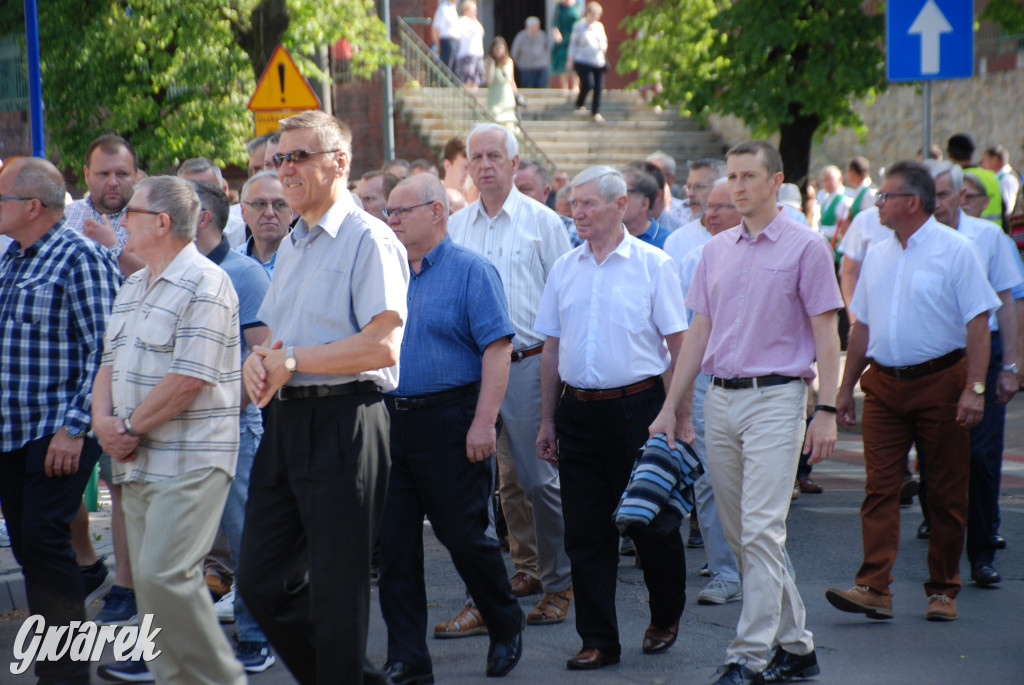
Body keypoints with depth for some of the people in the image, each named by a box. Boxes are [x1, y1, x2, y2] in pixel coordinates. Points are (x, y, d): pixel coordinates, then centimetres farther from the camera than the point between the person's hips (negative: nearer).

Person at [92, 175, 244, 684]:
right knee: (152, 579, 8)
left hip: (189, 461, -9)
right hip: (138, 462, 9)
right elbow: (110, 363, 17)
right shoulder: (132, 288, 17)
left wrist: (130, 427, -13)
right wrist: (104, 420, -2)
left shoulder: (204, 285, -12)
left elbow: (190, 379, -19)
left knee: (164, 575, -16)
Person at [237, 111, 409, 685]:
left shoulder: (369, 241, -9)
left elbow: (382, 346, -17)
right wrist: (259, 362, 0)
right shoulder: (291, 246, 19)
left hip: (343, 424, -9)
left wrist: (291, 359, -12)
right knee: (261, 581, 10)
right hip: (285, 422, 9)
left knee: (336, 591, -1)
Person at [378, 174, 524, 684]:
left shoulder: (471, 270, -6)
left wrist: (483, 423, -19)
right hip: (391, 421, 6)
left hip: (450, 422, -6)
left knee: (463, 535, 1)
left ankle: (506, 627, 24)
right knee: (394, 541, 2)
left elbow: (497, 349, -12)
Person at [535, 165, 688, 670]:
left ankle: (665, 619, 27)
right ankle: (599, 641, 8)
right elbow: (552, 348, 14)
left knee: (650, 524, 4)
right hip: (578, 411, 4)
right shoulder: (564, 269, 10)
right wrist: (547, 421, 11)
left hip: (637, 406, -4)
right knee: (585, 531, 2)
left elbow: (677, 345, -3)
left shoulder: (652, 264, -2)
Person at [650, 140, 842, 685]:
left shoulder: (805, 247, -2)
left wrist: (827, 411, -11)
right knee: (740, 535, 9)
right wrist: (670, 406, 12)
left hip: (775, 398, -6)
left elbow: (825, 334, -4)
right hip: (720, 399, 6)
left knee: (761, 530, -13)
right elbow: (699, 330, 16)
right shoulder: (716, 250, 14)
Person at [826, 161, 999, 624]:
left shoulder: (955, 251, -5)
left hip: (940, 382, -5)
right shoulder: (877, 256, 13)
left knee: (946, 493, 3)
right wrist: (846, 386, 17)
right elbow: (863, 325, 19)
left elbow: (977, 322, -9)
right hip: (884, 385, 5)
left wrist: (975, 388, -17)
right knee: (880, 487, -5)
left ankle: (942, 591, 12)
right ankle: (874, 588, -10)